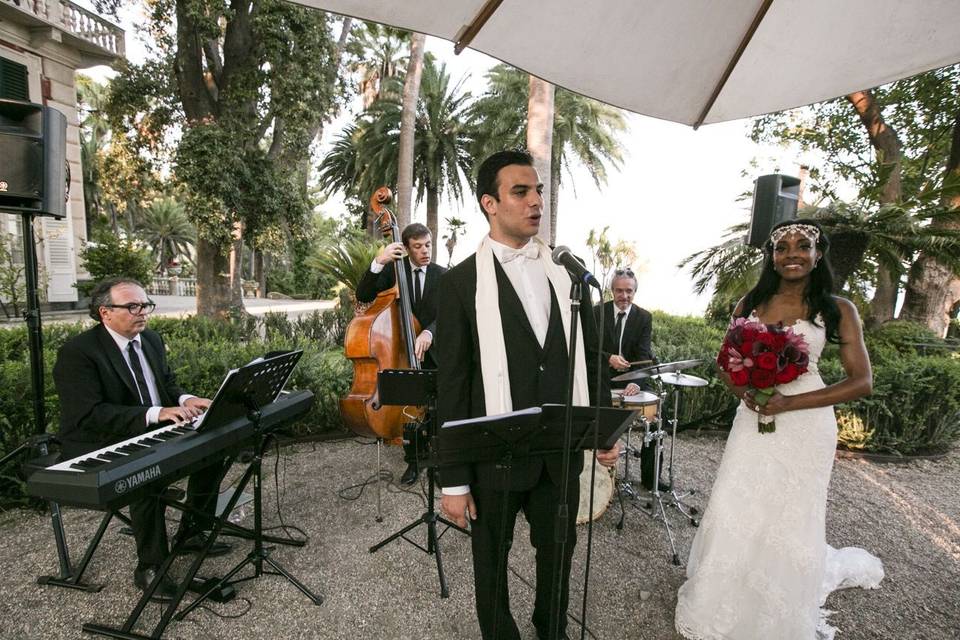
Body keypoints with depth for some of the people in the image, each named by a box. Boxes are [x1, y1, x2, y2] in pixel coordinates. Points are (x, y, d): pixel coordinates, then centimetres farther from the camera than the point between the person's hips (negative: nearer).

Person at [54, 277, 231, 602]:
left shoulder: (151, 339, 5)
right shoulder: (77, 352, -18)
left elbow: (167, 384, 14)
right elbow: (89, 416, -26)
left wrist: (185, 400, -9)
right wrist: (155, 413, -34)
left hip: (152, 437, 8)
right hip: (100, 449, -7)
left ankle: (190, 532, 13)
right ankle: (149, 567, -11)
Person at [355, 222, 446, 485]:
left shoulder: (442, 276, -2)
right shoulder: (394, 269, -1)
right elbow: (363, 296, -12)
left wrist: (429, 332, -34)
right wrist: (378, 262, -26)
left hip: (433, 354, 0)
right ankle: (412, 461, 27)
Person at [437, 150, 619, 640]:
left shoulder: (567, 272, 2)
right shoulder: (461, 282, -10)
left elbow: (589, 357, 9)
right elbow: (451, 385, -11)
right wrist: (454, 479, -9)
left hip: (562, 452, 4)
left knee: (558, 554, 25)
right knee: (491, 564, 19)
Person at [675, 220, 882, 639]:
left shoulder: (837, 310, -3)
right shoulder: (750, 304, 4)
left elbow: (862, 382, -7)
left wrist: (789, 403, -18)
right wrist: (744, 392, -12)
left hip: (805, 426, -2)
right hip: (753, 420, 2)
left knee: (791, 520, 9)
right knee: (734, 512, 6)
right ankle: (725, 606, 30)